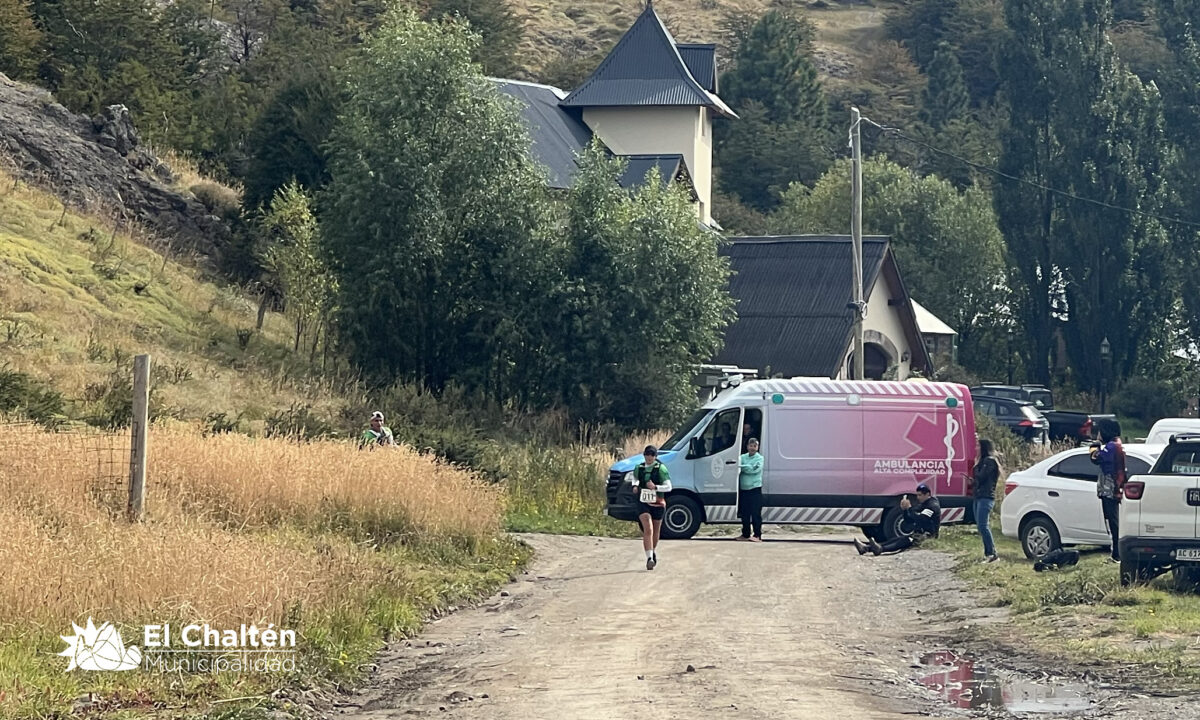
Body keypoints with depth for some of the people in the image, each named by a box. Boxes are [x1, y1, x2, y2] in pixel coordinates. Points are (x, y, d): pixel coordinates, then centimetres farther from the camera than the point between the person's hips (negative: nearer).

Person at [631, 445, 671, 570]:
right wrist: (635, 485, 5)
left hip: (658, 503, -1)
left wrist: (655, 487, -24)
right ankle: (649, 558, -23)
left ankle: (654, 552, 41)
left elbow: (668, 487, -9)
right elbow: (635, 477, 26)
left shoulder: (661, 469, -7)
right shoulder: (639, 468, 4)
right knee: (647, 529, -17)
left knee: (655, 531, 15)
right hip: (643, 503, 1)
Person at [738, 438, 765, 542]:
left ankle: (757, 536, -5)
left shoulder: (759, 458, 0)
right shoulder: (743, 457, 12)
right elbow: (738, 470, 9)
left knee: (756, 514, -6)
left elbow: (754, 469, -15)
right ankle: (745, 534, 18)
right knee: (744, 514, 8)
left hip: (755, 489, -4)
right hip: (743, 489, 4)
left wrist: (741, 467, -15)